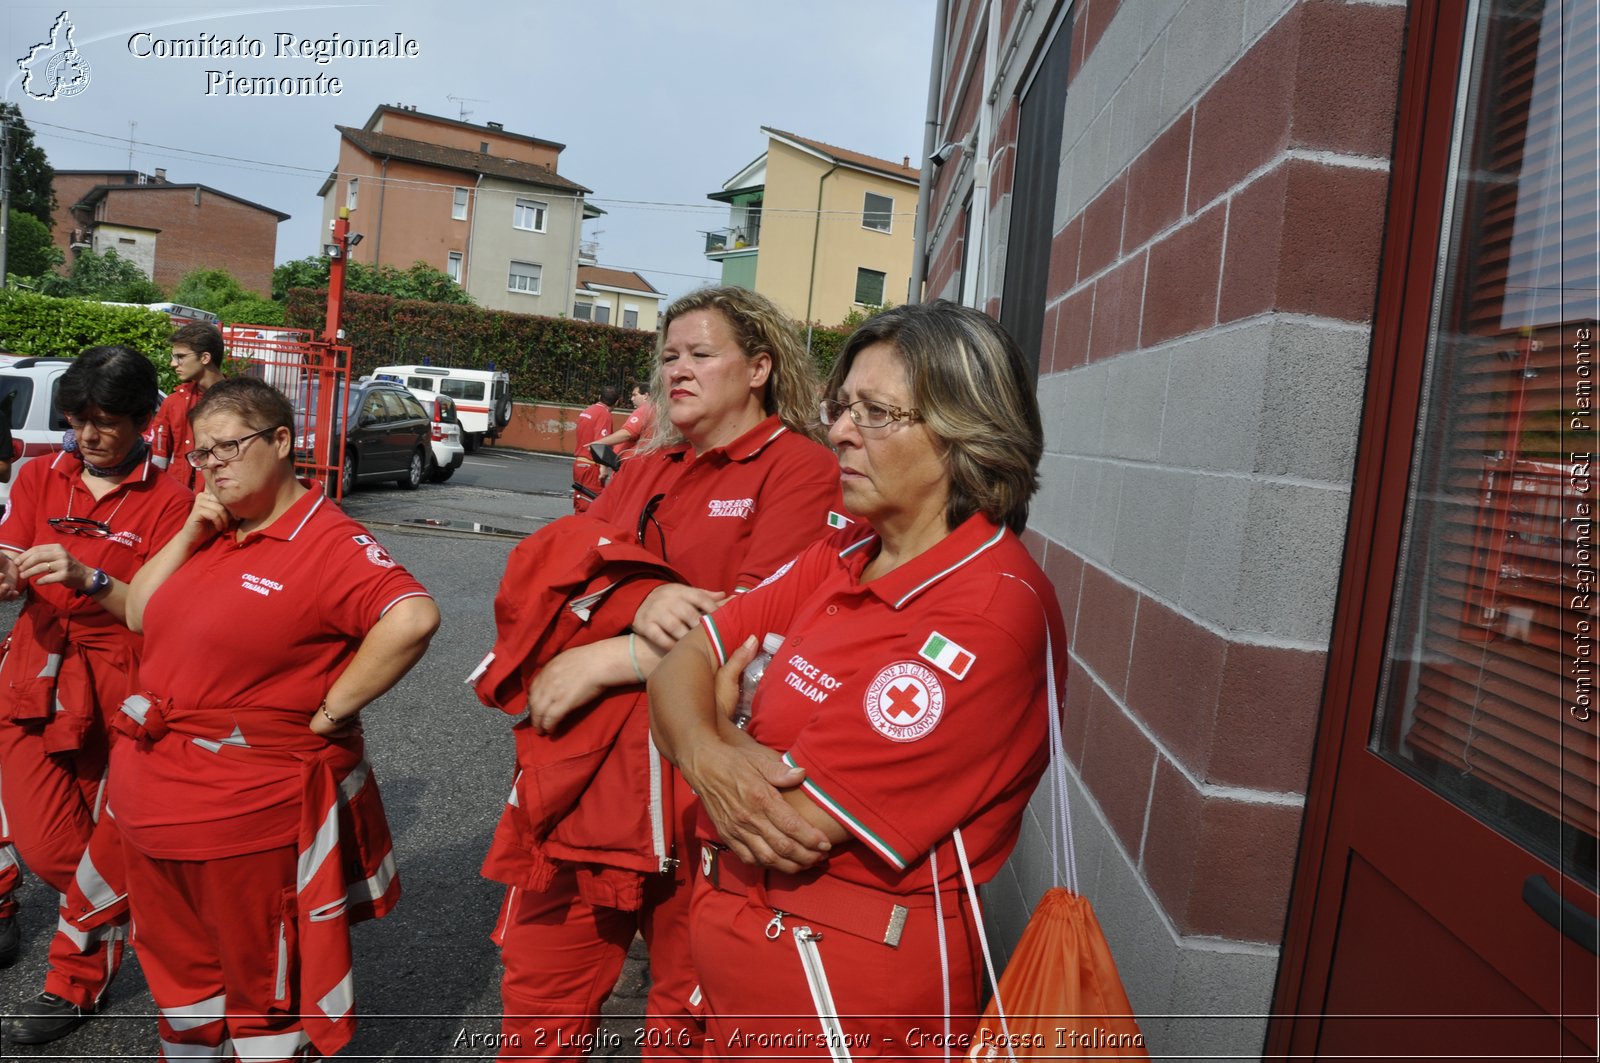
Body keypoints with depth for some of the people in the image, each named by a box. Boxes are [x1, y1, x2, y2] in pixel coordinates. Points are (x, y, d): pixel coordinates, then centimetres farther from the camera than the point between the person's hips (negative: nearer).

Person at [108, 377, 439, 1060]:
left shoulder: (328, 542, -19)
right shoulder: (213, 530, 8)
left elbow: (413, 619, -35)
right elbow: (139, 615, 11)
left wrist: (330, 714, -26)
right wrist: (190, 534, -2)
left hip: (248, 816, -8)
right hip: (154, 799, 8)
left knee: (263, 986, 12)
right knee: (177, 966, 26)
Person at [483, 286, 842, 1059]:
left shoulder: (800, 468, -5)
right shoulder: (642, 474, 16)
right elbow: (534, 576, 3)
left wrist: (605, 661, -14)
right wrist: (640, 601, -17)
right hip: (584, 780, 6)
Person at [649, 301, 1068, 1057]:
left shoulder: (991, 614, -26)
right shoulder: (846, 556, 1)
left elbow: (792, 831, -25)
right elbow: (682, 666, -2)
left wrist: (723, 725, -7)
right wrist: (706, 753, -24)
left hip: (845, 1001, -7)